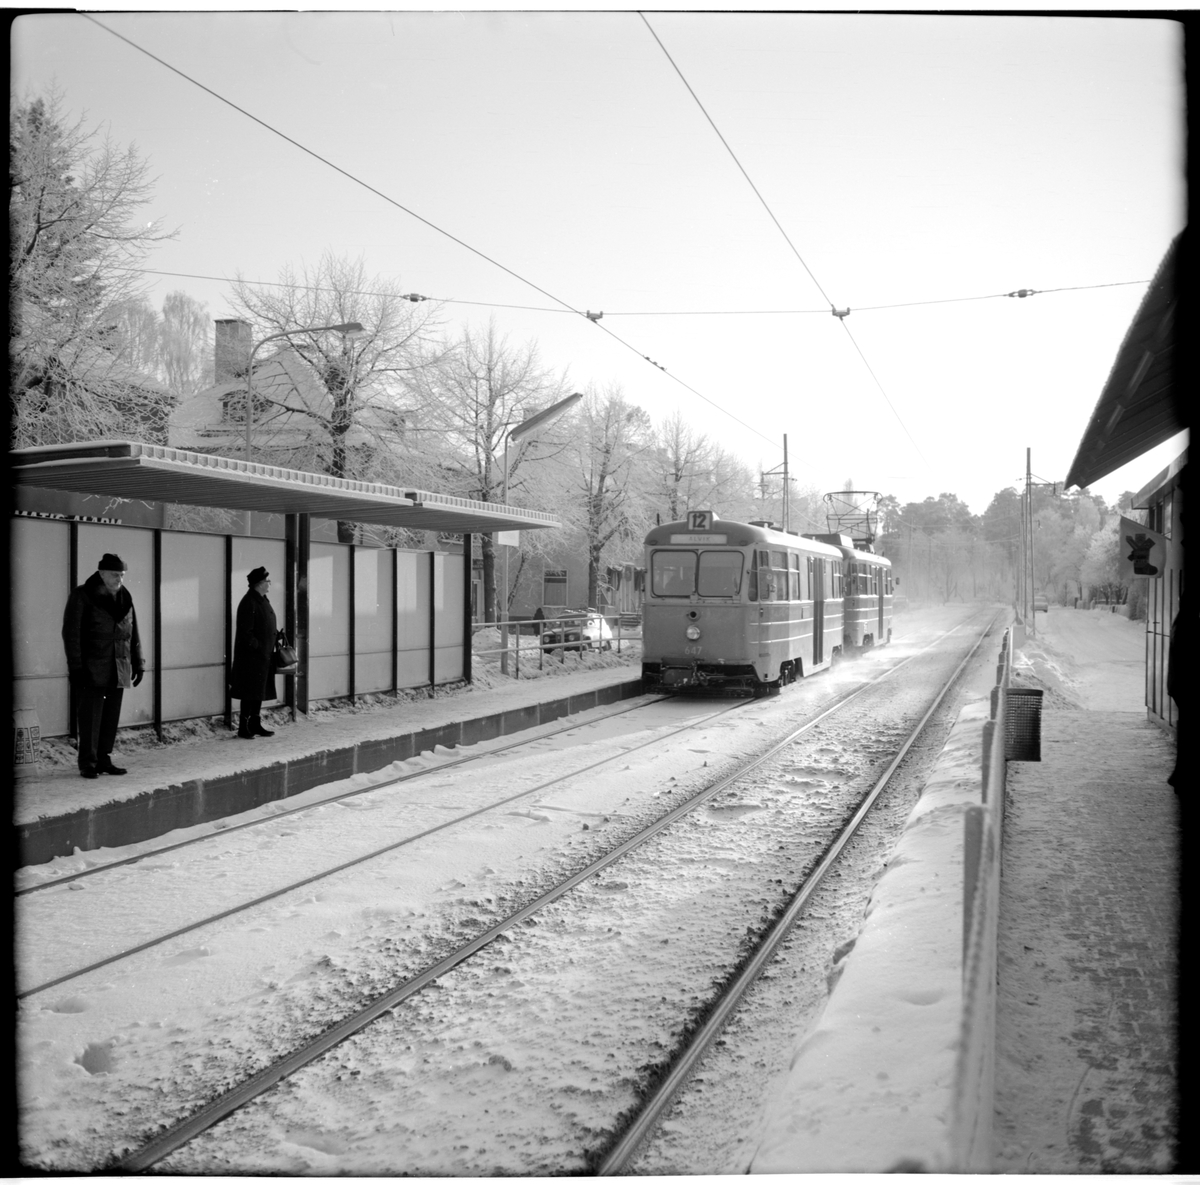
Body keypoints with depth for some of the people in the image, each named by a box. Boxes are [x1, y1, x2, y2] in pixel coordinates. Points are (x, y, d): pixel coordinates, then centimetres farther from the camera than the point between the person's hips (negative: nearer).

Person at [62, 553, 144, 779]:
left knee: (112, 717, 8)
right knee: (91, 717, -4)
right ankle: (87, 763, 3)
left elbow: (133, 634, 16)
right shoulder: (82, 596, -5)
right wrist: (75, 666, -14)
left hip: (118, 671, 5)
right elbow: (71, 633, -8)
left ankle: (104, 759, 17)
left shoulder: (125, 599, 11)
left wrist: (138, 664, 12)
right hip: (92, 670, -5)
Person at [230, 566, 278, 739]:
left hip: (264, 655, 9)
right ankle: (243, 727, 5)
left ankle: (255, 725, 21)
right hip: (251, 656, -9)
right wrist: (258, 647, -20)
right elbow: (245, 633, -20)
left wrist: (269, 649, 12)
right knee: (250, 692, -3)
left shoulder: (263, 600, 12)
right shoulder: (249, 603, -17)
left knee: (260, 691, 13)